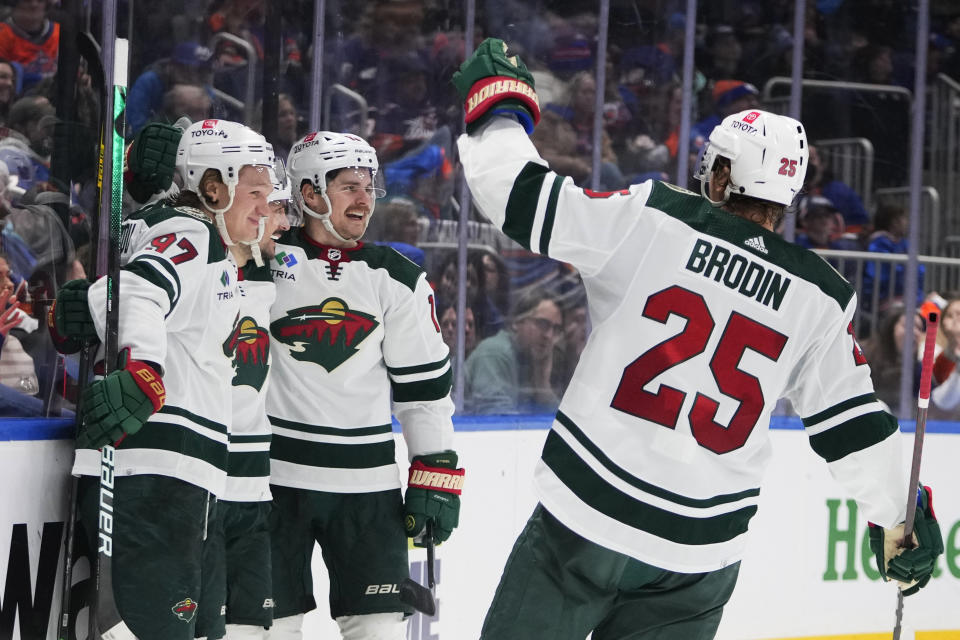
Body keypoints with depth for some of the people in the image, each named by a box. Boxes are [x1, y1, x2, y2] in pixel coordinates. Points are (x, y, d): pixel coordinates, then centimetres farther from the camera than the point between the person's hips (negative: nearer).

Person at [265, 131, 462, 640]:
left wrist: (436, 476, 5)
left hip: (367, 483, 2)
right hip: (272, 477, -2)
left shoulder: (397, 281, 6)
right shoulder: (267, 259, -1)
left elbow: (424, 386, 9)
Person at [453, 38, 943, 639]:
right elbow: (853, 422, 8)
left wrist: (499, 101, 11)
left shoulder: (651, 220, -7)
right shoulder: (819, 299, 3)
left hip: (587, 514, -3)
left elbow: (520, 196, -6)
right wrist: (902, 515, 22)